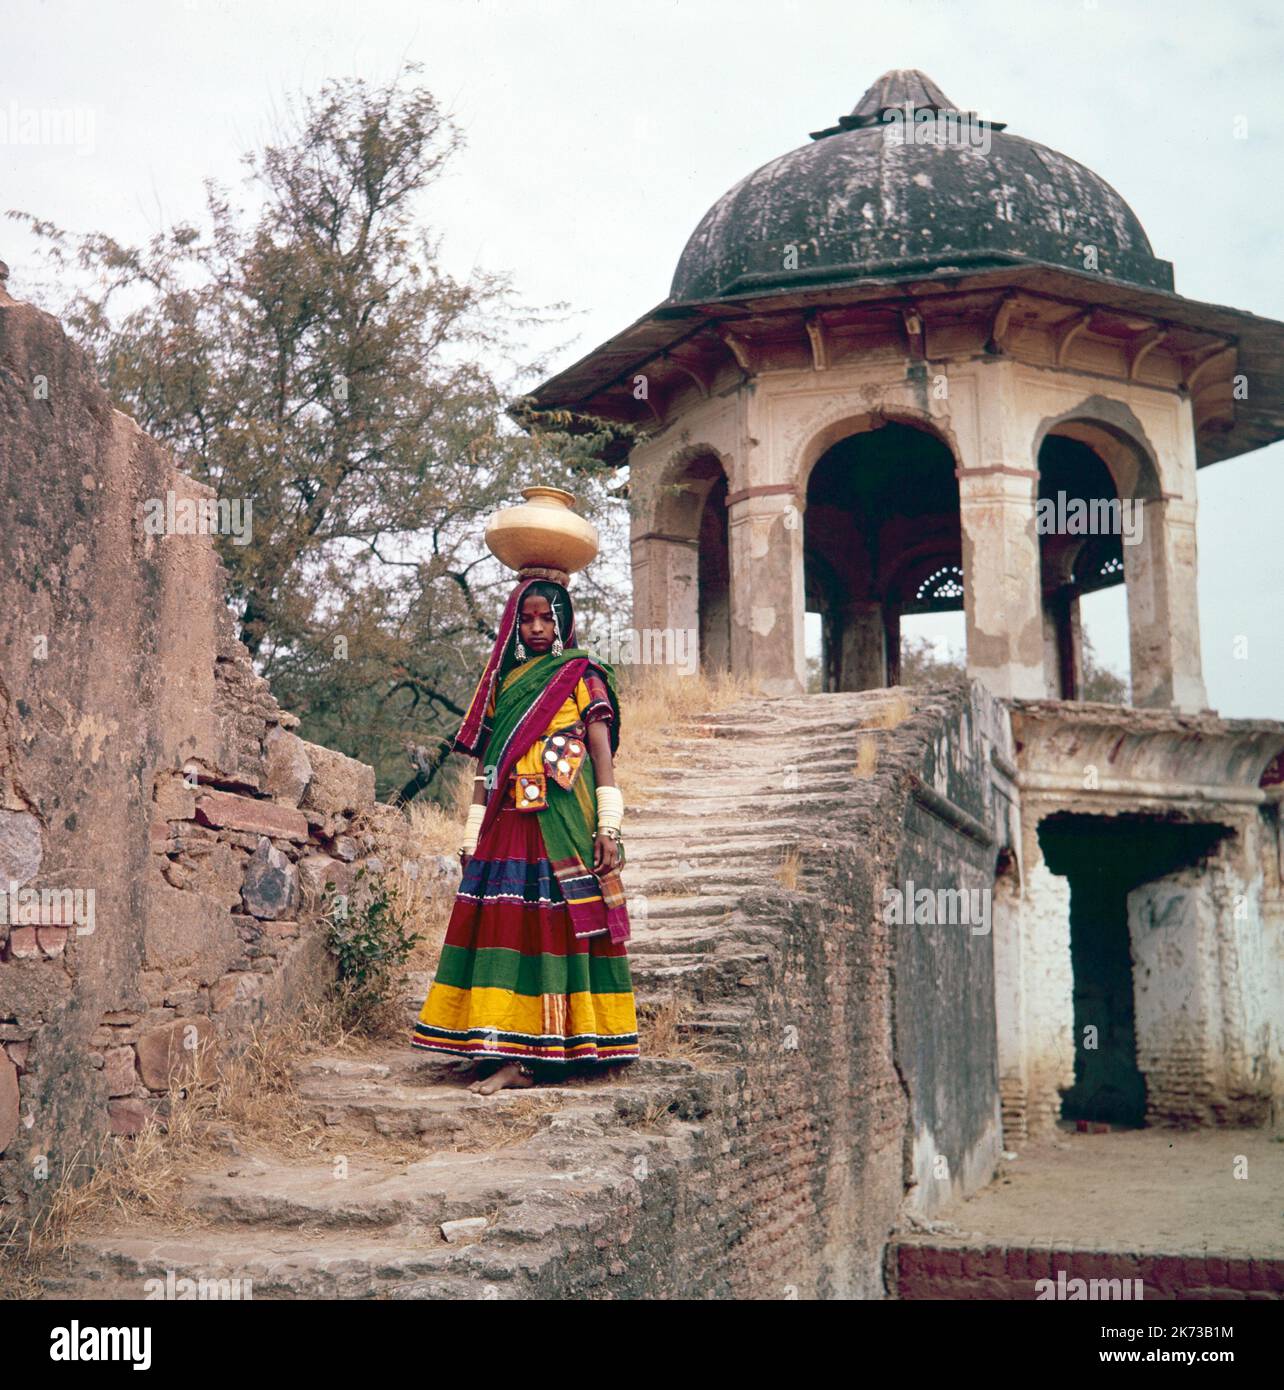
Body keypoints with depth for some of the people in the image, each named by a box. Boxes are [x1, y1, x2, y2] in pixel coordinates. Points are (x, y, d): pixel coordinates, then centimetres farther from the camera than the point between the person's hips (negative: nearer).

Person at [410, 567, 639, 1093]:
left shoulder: (581, 674, 4)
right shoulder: (503, 680, 17)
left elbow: (602, 752, -2)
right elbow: (486, 763, 16)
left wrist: (608, 827, -12)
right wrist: (472, 834, 11)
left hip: (565, 823, -5)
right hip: (509, 824, 5)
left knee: (557, 924, -7)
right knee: (508, 925, -1)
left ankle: (528, 1056, -7)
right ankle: (517, 1056, 0)